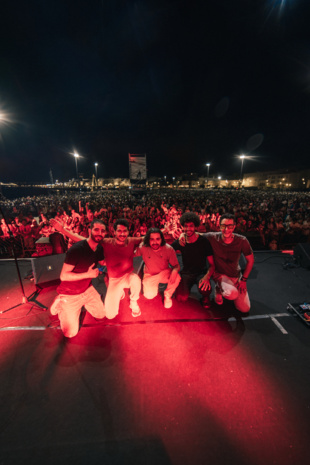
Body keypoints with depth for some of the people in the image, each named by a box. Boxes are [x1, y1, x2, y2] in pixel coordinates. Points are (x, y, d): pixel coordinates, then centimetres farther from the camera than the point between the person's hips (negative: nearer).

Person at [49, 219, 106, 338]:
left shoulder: (99, 248, -6)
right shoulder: (76, 249, -29)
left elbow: (103, 265, 13)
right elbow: (63, 276, -26)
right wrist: (87, 274, -29)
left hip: (87, 289, 6)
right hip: (69, 294, -6)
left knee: (101, 314, 14)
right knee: (70, 333, 6)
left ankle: (83, 303, 32)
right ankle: (60, 304, 24)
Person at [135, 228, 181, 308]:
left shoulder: (169, 249, -21)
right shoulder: (143, 248, -21)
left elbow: (177, 265, -18)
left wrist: (175, 271, -39)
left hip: (165, 274, -1)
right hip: (149, 275, 1)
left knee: (177, 278, -31)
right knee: (149, 295, -18)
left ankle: (167, 295, 2)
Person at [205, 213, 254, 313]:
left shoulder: (242, 241, -17)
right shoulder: (212, 237, -23)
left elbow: (250, 260, -3)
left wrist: (243, 279, -3)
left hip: (236, 275, 3)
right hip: (219, 274, -3)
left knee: (244, 309, 3)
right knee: (232, 294, -31)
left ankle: (231, 288, 30)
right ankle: (219, 288, 5)